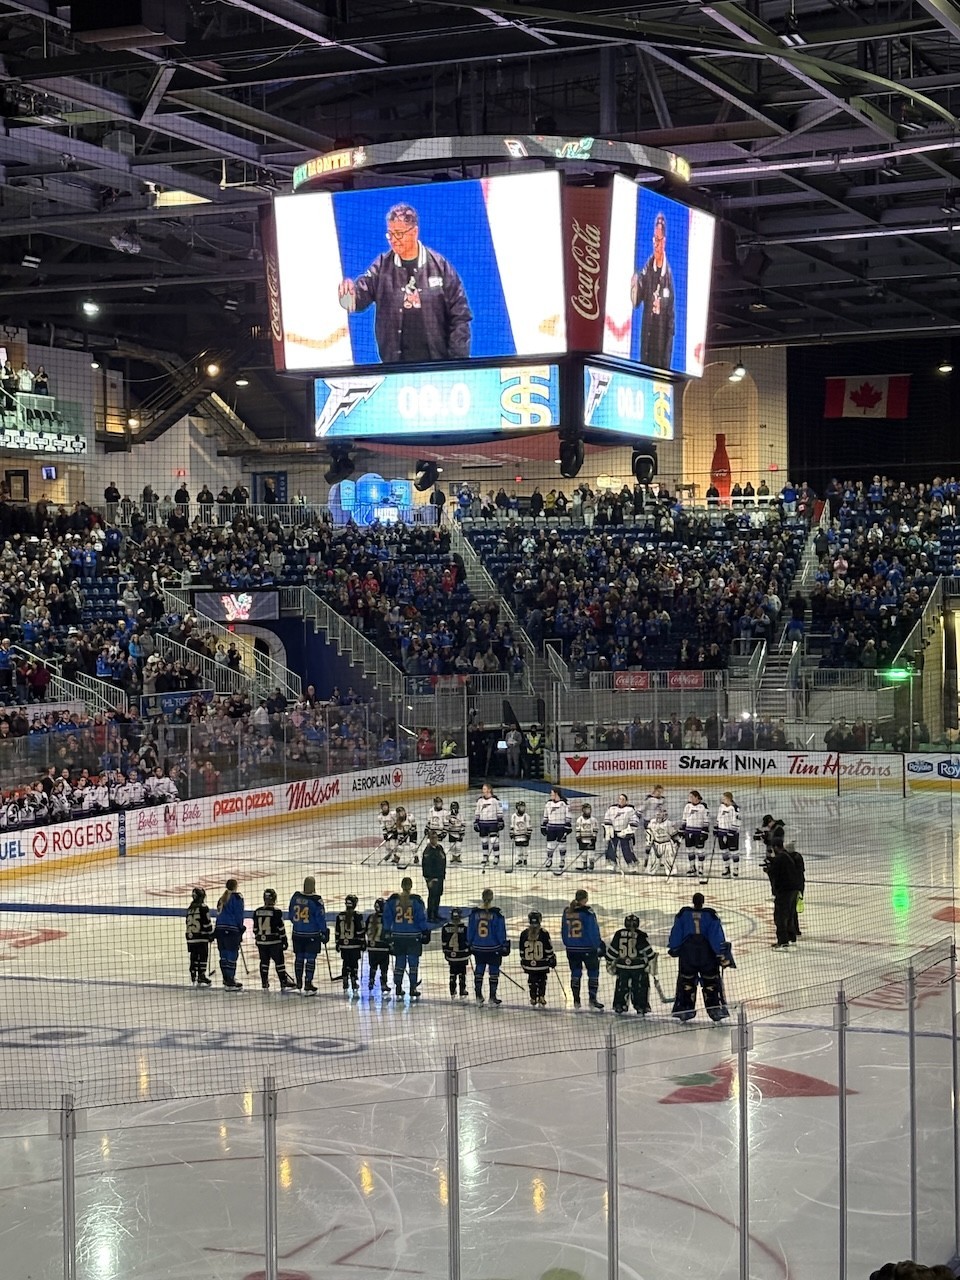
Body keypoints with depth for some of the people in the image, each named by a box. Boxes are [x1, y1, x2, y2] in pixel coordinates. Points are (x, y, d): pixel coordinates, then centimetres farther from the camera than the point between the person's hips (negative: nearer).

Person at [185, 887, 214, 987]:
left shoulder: (190, 908, 12)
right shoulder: (203, 907, -10)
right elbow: (207, 922, -12)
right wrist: (211, 933, -2)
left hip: (191, 937, 7)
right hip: (202, 936, -7)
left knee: (194, 956, 12)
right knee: (203, 956, -3)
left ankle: (193, 975, 14)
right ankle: (201, 976, -7)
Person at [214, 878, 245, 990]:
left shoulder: (222, 899, 16)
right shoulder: (237, 898, -5)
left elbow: (219, 914, 17)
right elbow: (239, 916, -9)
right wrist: (240, 933, -5)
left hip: (220, 929, 7)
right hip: (232, 930, -7)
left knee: (224, 956, 13)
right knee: (232, 956, -7)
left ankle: (227, 980, 22)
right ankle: (230, 983, -11)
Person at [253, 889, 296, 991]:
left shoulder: (257, 911, 1)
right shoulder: (276, 912, -13)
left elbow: (255, 928, 9)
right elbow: (281, 928, -11)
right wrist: (284, 941, -2)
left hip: (261, 941, 4)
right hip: (274, 942, -4)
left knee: (264, 962, 13)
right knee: (279, 962, 3)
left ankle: (265, 984, 14)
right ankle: (284, 984, 4)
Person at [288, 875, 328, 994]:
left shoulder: (295, 896, -2)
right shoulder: (316, 900, -17)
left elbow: (291, 915, 9)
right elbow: (320, 917, -12)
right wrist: (324, 932, 0)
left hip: (297, 933, 5)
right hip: (312, 934, -5)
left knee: (299, 958, 14)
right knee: (310, 959, 1)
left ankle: (299, 984, 22)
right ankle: (308, 985, -1)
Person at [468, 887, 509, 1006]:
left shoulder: (475, 913, -4)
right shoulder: (496, 914, -13)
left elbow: (470, 930, 4)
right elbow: (501, 931, -9)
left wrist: (470, 944, 15)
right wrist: (504, 945, 1)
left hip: (478, 948, 3)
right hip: (494, 948, -3)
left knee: (479, 971, 14)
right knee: (494, 972, 7)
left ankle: (478, 996, 16)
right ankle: (492, 997, 9)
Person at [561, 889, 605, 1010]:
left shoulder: (567, 912, 3)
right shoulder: (587, 912, -15)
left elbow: (563, 931, 11)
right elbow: (593, 931, -14)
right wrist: (598, 945, -3)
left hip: (571, 949, 5)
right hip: (587, 948, -5)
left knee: (575, 973, 14)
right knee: (593, 972, 8)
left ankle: (576, 1000, 15)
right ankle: (592, 1000, 5)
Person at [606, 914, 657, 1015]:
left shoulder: (619, 934, 1)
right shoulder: (641, 936, -9)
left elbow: (612, 951, 5)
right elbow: (649, 951, -8)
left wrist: (610, 963, 16)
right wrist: (652, 965, -1)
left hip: (622, 966, 3)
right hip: (638, 967, -3)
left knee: (621, 987, 15)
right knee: (641, 988, 8)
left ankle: (619, 1006, 16)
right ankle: (641, 1007, 6)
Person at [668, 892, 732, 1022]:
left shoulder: (683, 913, 0)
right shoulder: (711, 915, -5)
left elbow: (676, 933, 5)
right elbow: (717, 935, -7)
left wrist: (673, 948, 16)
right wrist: (722, 953, -5)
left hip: (687, 952, 1)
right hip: (706, 953, -1)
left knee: (686, 980, 10)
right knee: (711, 981, 8)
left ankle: (683, 1009, 9)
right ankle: (716, 1008, 7)